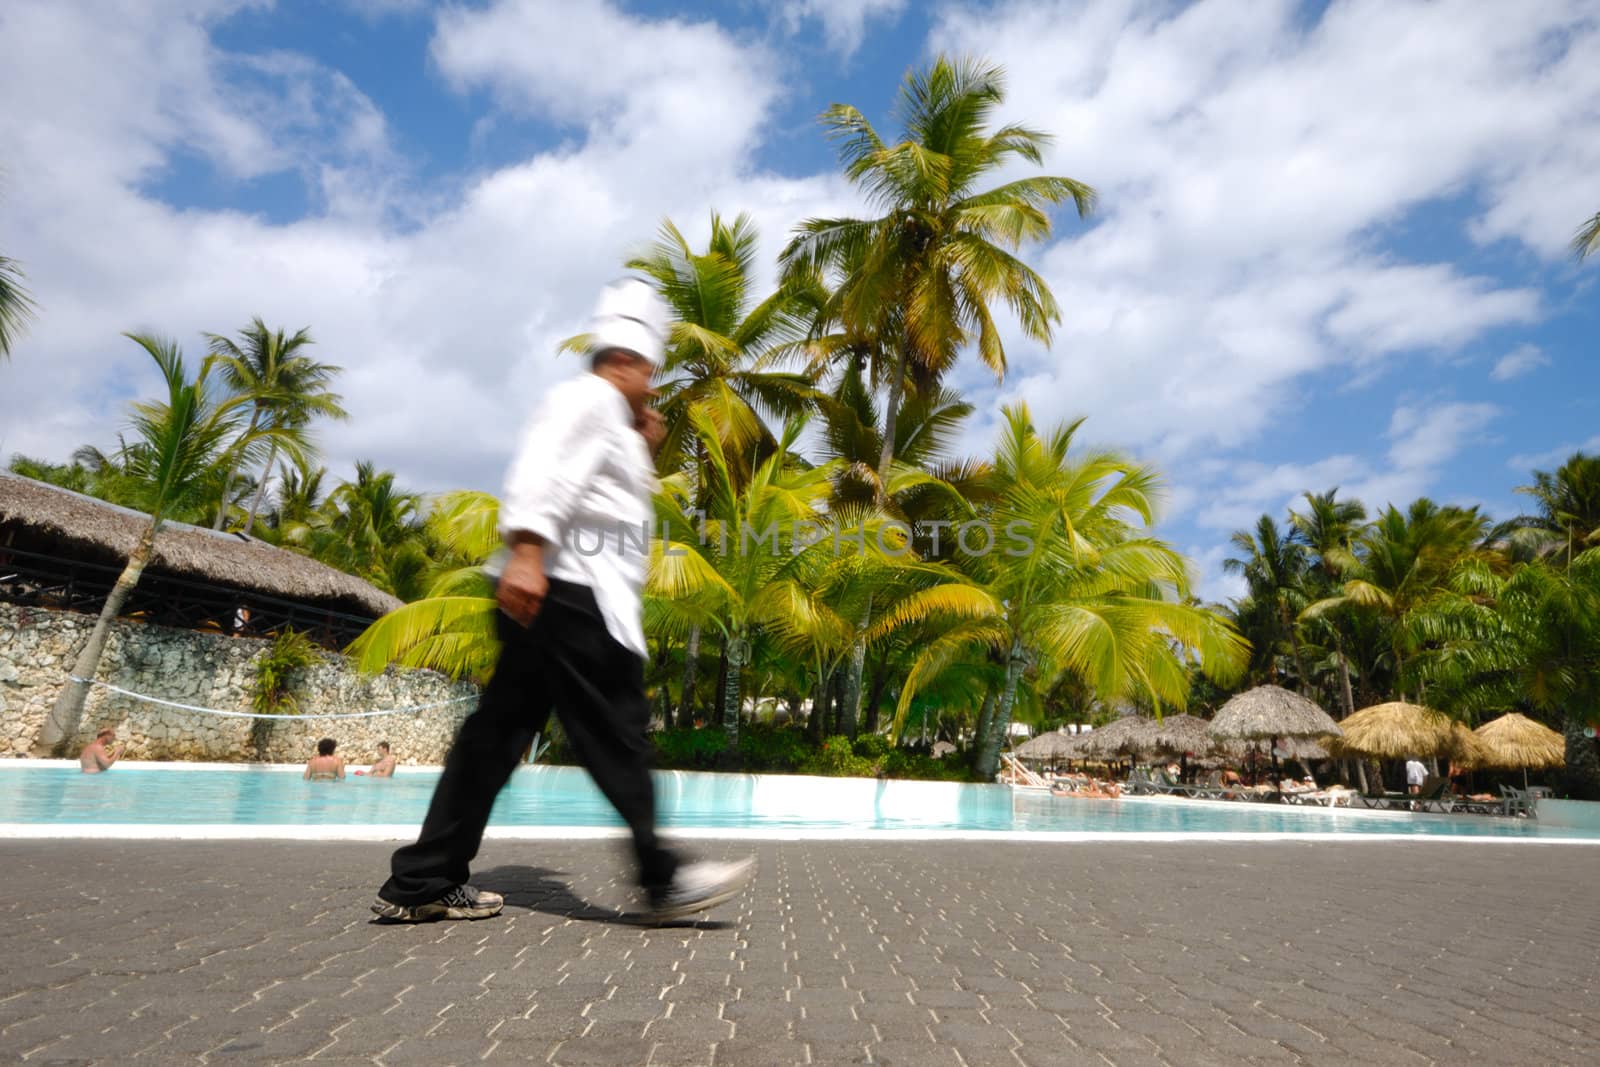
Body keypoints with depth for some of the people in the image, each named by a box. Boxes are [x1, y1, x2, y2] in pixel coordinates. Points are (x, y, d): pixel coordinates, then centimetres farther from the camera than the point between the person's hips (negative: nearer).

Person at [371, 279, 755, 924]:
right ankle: (662, 878, 0)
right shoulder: (588, 398, -3)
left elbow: (602, 497, 37)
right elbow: (541, 472, -19)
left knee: (499, 731, 9)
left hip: (555, 598, 10)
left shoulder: (603, 418, 29)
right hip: (566, 590, -10)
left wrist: (640, 451, 26)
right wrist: (527, 551, -30)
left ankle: (422, 884, 15)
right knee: (615, 734, -7)